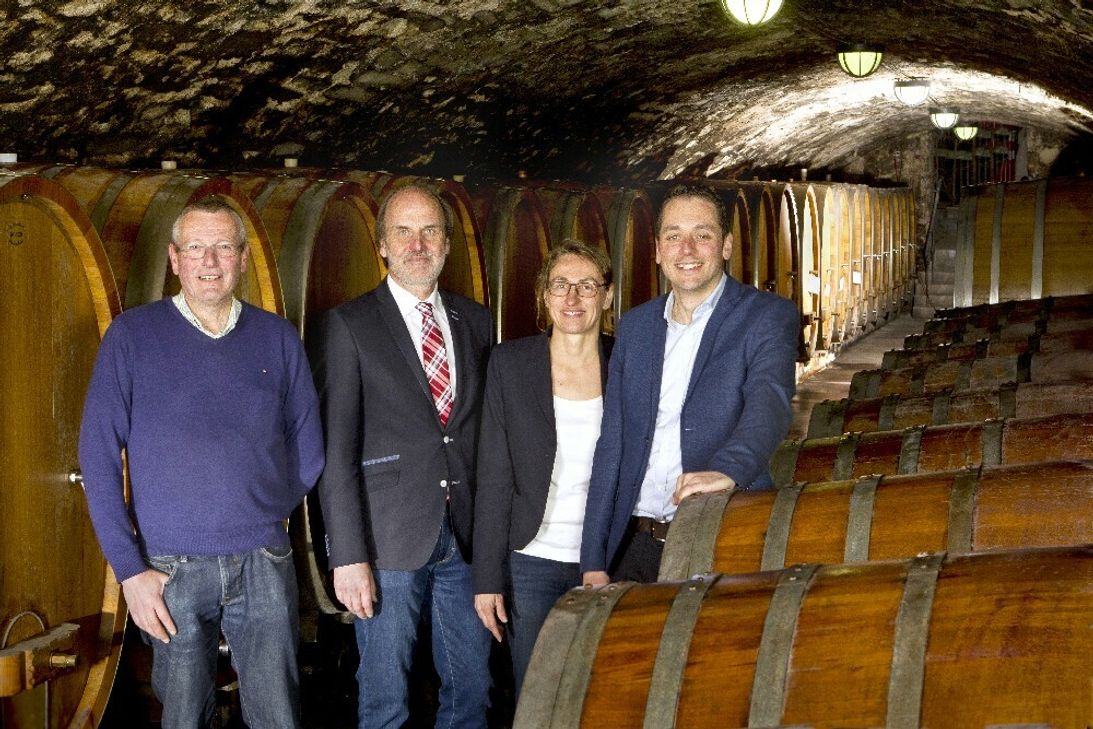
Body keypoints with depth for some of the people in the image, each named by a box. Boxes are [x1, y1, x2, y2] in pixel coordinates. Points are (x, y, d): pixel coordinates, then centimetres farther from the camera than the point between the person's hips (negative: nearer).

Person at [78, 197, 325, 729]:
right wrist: (129, 568, -8)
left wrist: (263, 520, 8)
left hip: (264, 564, 1)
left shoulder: (277, 337, 6)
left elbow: (307, 448, 13)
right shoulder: (131, 336, 0)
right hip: (172, 567, -1)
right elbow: (98, 456, -3)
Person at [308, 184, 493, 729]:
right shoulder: (349, 326, -3)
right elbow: (336, 451, -7)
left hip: (466, 537, 4)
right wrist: (348, 557, -13)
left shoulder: (474, 321, 11)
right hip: (389, 541, -4)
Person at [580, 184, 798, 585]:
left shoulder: (769, 316, -3)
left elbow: (769, 402, -22)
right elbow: (611, 446, 11)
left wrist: (728, 469, -43)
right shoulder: (634, 326, 12)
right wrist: (594, 562, 5)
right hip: (636, 548, 4)